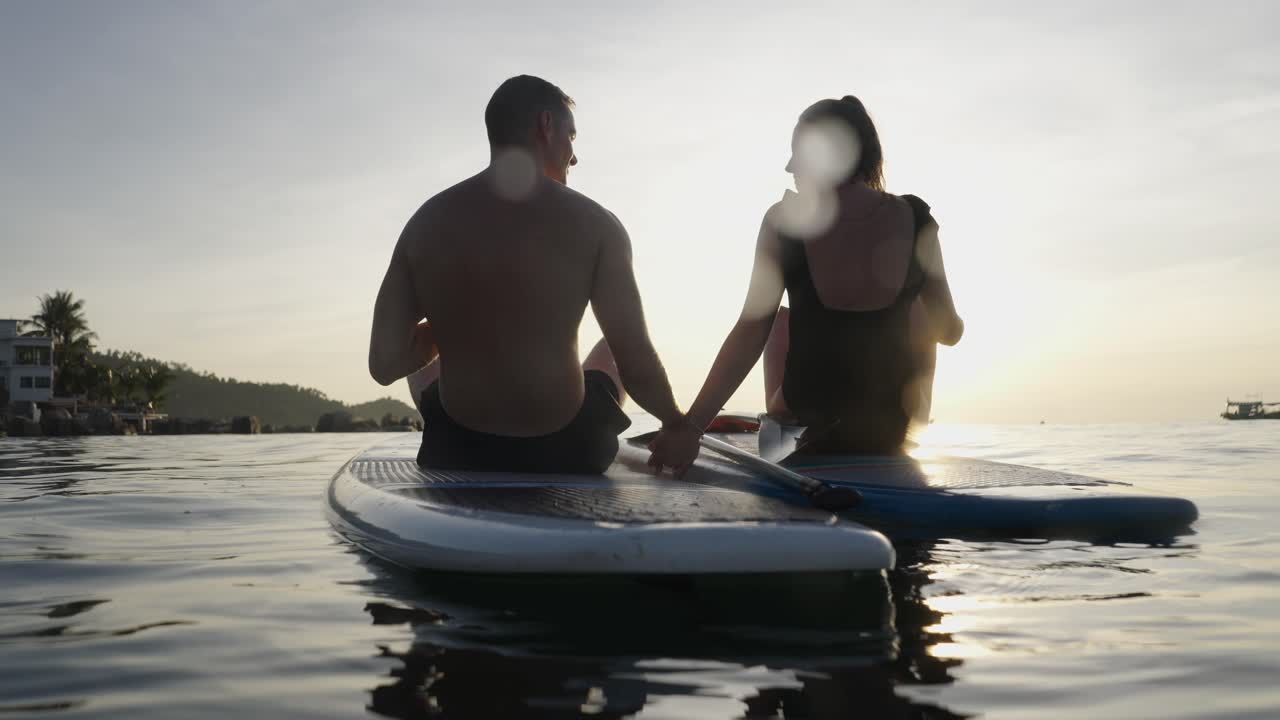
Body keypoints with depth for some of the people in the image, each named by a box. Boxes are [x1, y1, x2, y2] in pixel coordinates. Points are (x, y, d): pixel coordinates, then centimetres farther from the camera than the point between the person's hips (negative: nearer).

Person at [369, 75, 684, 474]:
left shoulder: (426, 221, -4)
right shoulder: (594, 224, -11)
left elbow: (385, 363, -3)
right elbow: (638, 369, -12)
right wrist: (676, 422, 9)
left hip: (456, 455, 2)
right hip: (565, 454, -1)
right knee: (614, 347, 31)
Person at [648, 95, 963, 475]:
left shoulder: (783, 221, -10)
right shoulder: (916, 219, -6)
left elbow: (751, 330, -16)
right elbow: (950, 330, 2)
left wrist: (690, 426, -17)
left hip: (804, 415, 0)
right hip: (893, 419, 1)